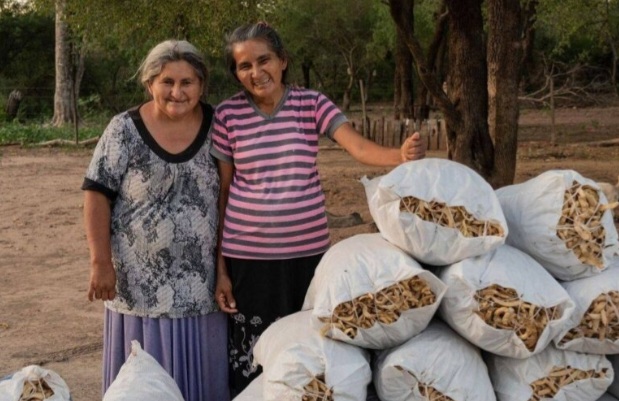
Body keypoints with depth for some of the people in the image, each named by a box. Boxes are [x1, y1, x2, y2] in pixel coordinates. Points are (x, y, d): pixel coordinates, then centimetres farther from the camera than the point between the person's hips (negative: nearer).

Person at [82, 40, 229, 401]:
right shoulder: (125, 129, -6)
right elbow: (98, 195, -5)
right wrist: (101, 262, -12)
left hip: (201, 280, 2)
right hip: (141, 280, -2)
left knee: (200, 371, 10)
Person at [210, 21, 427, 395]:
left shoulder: (312, 103, -1)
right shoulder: (228, 115, -3)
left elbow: (360, 147, -15)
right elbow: (221, 193, 0)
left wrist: (402, 155, -37)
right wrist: (220, 268, 0)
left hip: (308, 250, 1)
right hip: (247, 255, -1)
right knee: (251, 361, 8)